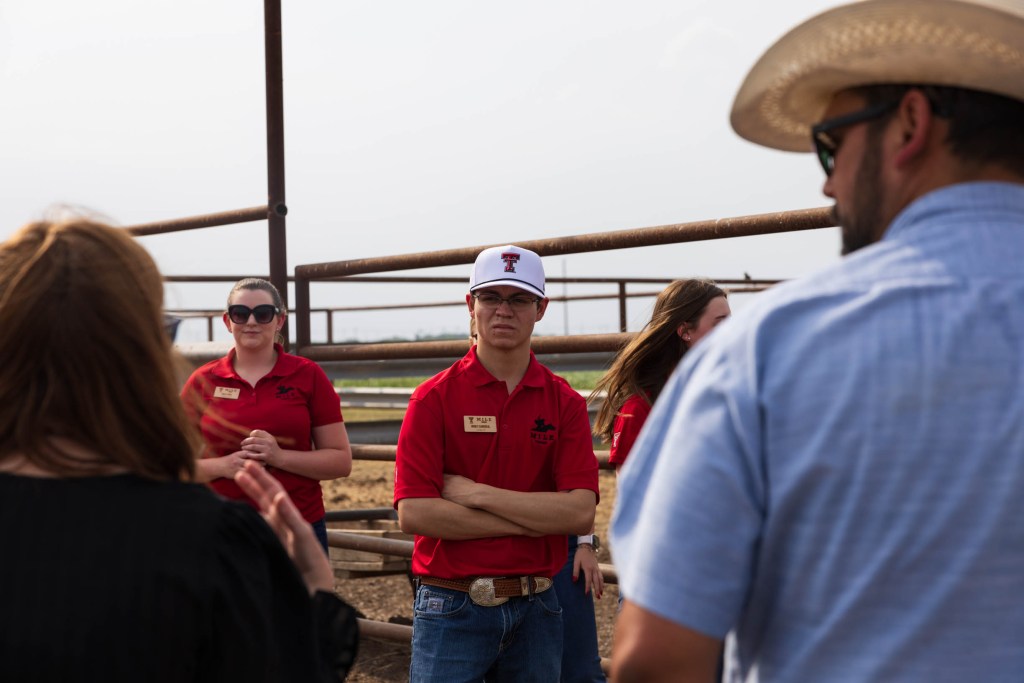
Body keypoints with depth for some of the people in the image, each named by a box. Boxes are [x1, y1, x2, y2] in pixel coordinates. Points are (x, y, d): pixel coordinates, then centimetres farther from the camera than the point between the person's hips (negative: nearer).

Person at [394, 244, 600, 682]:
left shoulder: (565, 403, 3)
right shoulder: (434, 399, -3)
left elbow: (581, 513, -8)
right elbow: (413, 513, -13)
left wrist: (476, 493, -12)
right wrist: (536, 520, -11)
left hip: (536, 609, 3)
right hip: (452, 609, -2)